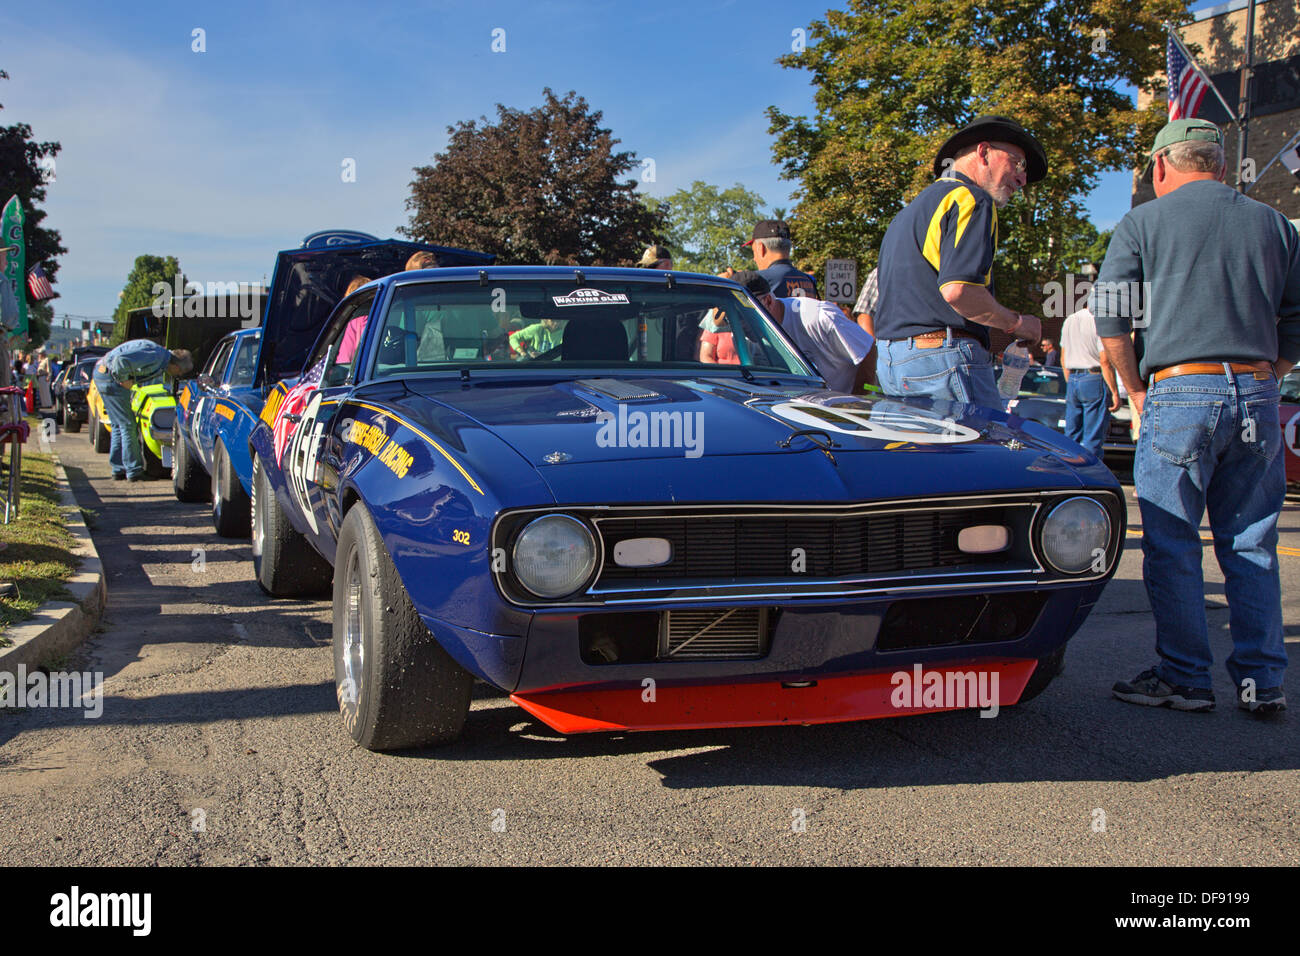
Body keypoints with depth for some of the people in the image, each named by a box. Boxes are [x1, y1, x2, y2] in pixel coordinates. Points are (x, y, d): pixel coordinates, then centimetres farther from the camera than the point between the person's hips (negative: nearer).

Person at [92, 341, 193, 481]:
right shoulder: (156, 356, -22)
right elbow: (121, 360, -30)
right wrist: (124, 379, -18)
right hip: (110, 375, -10)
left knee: (119, 425, 15)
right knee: (128, 425, -4)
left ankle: (118, 470, 19)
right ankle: (134, 471, 2)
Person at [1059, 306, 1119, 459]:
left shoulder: (1069, 320, 13)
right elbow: (1105, 361, -15)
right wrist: (1115, 392, -12)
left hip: (1073, 380, 7)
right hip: (1095, 380, -7)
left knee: (1071, 436, 11)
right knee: (1093, 440, -5)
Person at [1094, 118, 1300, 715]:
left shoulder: (1144, 223, 3)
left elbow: (1109, 315, -2)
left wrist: (1137, 390, 7)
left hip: (1181, 393, -4)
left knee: (1171, 547, 3)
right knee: (1251, 548, 9)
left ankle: (1184, 678, 6)